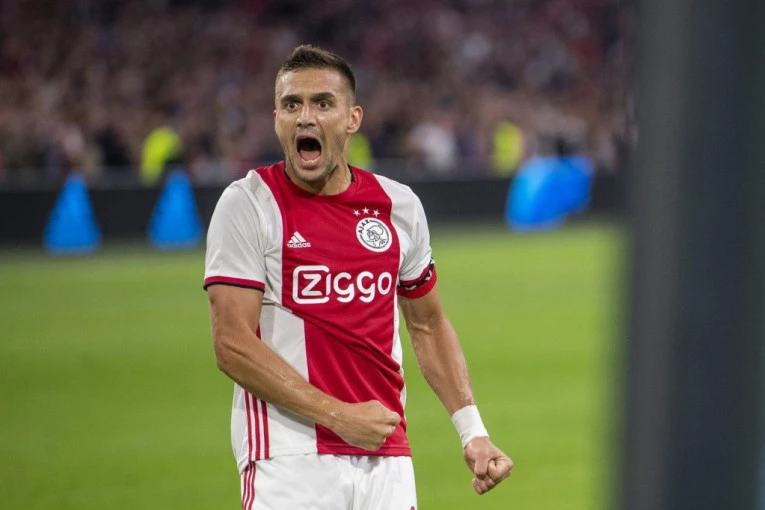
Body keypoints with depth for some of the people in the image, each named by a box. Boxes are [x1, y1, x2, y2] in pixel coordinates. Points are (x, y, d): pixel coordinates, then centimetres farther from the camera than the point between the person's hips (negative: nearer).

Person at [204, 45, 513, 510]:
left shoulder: (400, 205, 10)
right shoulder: (247, 205, -3)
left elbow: (428, 326, 21)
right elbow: (233, 345, -9)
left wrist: (473, 431, 9)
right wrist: (339, 415, -15)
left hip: (387, 462, 4)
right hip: (288, 459, -4)